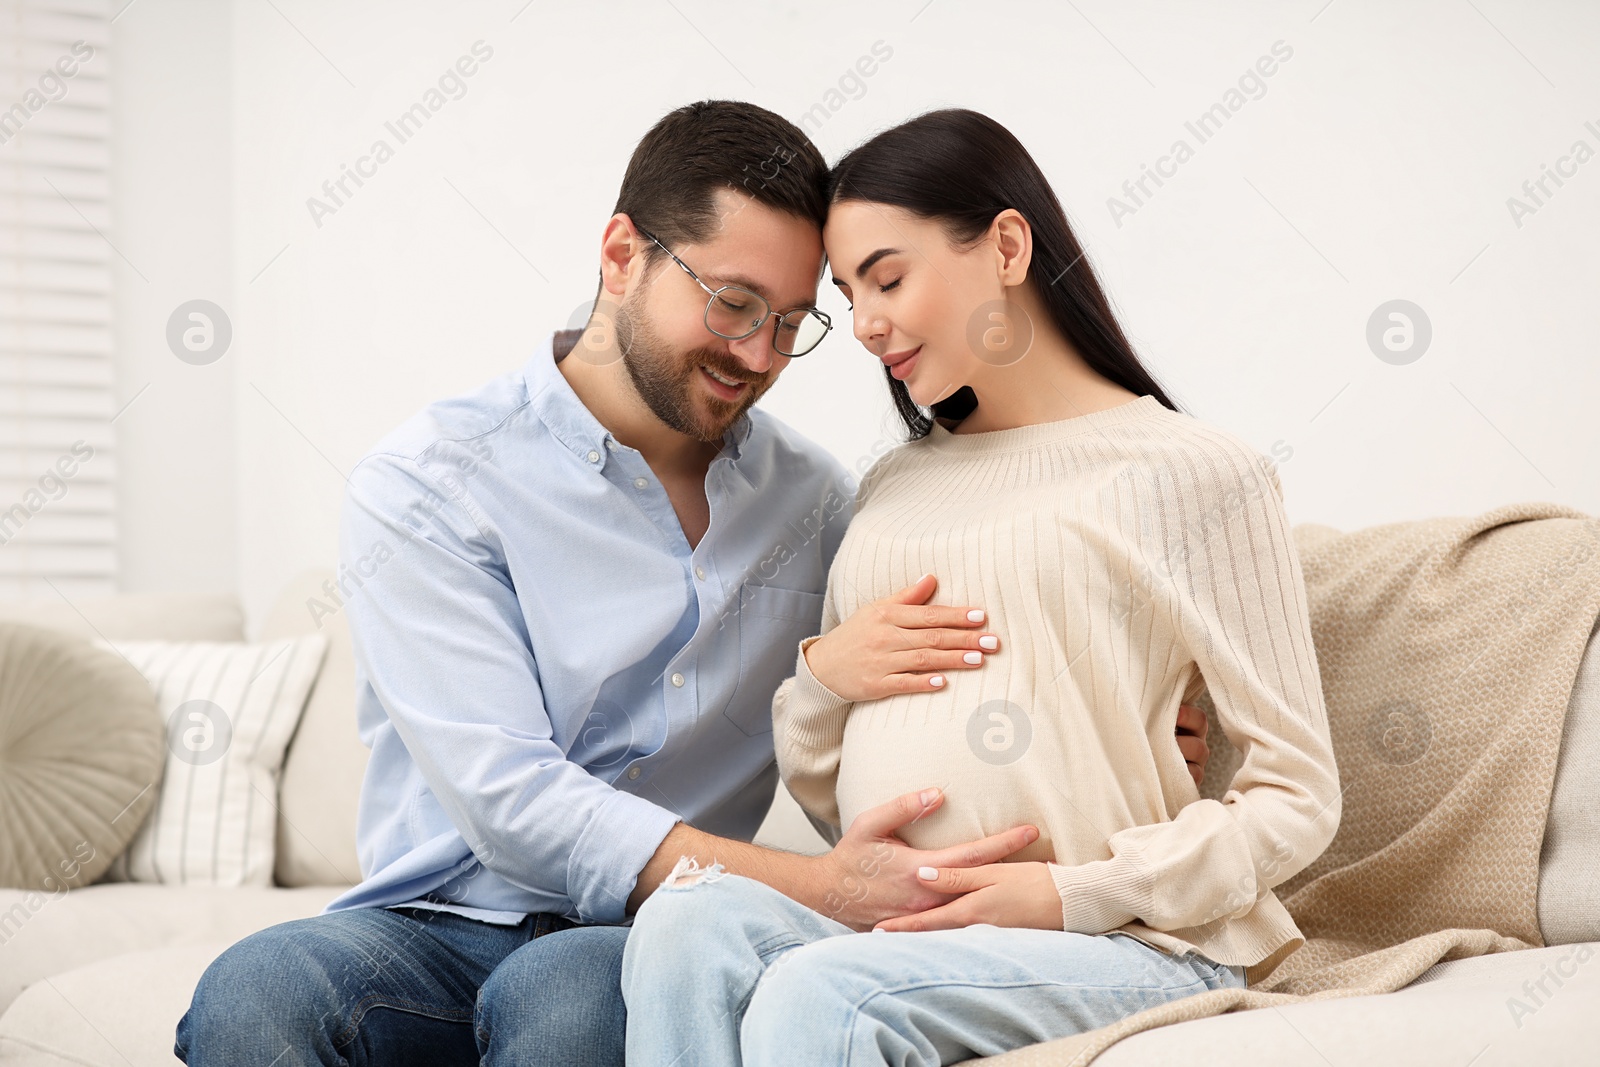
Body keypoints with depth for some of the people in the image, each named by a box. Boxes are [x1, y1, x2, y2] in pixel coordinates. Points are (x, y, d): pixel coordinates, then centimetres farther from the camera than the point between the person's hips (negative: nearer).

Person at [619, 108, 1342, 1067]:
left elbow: (1297, 795, -1)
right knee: (686, 921, -27)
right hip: (888, 926, 5)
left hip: (1128, 942, -5)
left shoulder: (1195, 473, 2)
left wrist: (1073, 894, -12)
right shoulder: (892, 490, 21)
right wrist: (821, 674, 3)